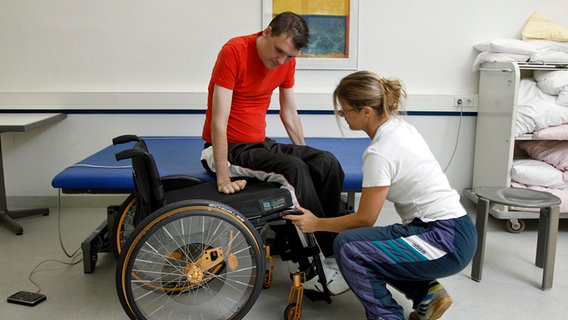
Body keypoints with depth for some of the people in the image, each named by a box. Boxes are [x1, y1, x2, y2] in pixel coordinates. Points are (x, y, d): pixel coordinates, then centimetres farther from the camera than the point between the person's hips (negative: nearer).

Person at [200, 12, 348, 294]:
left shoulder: (286, 61, 2)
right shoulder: (235, 51, -18)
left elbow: (289, 114, 12)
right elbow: (219, 120, -23)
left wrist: (306, 155, 9)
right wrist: (223, 177, -27)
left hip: (259, 144, 7)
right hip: (228, 148, -7)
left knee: (327, 163, -14)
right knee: (294, 168, -30)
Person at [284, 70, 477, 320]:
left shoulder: (379, 153, -21)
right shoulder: (401, 126, 5)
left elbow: (364, 219, -11)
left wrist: (317, 223, -3)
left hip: (446, 242, -10)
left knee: (348, 246, -18)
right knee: (363, 243, 18)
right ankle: (426, 293, 16)